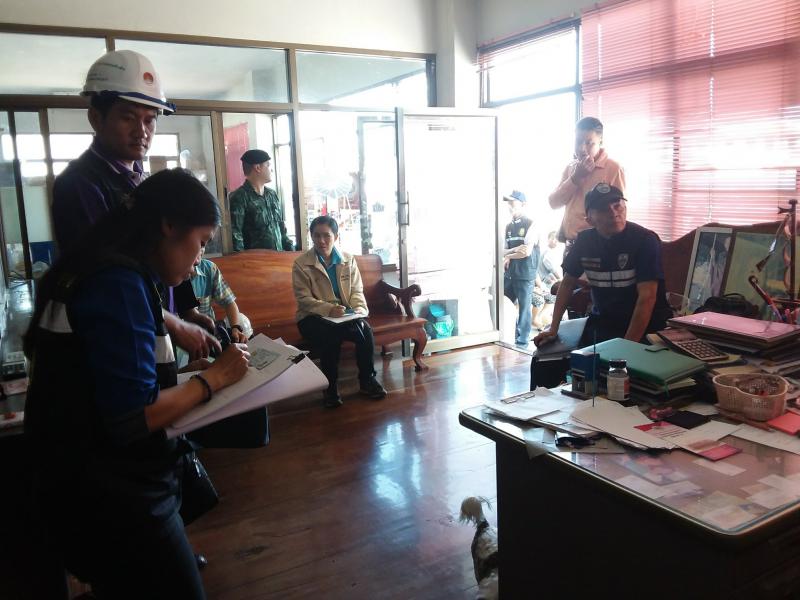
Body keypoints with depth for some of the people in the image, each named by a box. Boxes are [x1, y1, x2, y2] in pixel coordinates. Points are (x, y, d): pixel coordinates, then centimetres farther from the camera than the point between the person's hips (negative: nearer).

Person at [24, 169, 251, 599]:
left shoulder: (105, 274, 10)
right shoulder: (119, 283, -20)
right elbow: (131, 418, -25)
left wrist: (186, 375, 4)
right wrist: (213, 377, -13)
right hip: (110, 500, -10)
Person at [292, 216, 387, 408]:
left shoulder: (348, 260, 8)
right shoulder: (301, 264, -4)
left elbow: (357, 291, 7)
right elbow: (304, 299, -11)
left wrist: (359, 310, -16)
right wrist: (329, 309, -27)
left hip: (344, 314, 3)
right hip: (313, 317, -3)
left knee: (365, 329, -26)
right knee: (330, 334, -35)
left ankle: (367, 380, -8)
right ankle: (331, 387, -18)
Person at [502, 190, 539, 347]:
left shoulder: (530, 224, -5)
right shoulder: (508, 226, 14)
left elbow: (527, 251, -14)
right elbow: (502, 251, 11)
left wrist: (508, 256, -4)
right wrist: (513, 250, -10)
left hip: (525, 274, -6)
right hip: (509, 274, 6)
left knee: (524, 307, 0)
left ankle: (522, 342, 9)